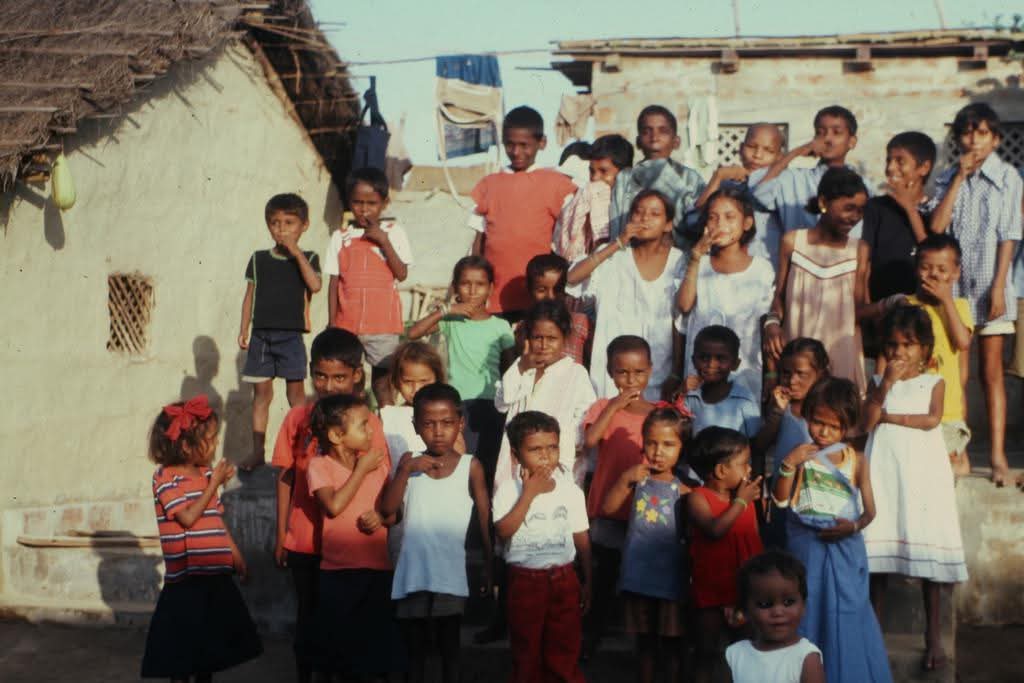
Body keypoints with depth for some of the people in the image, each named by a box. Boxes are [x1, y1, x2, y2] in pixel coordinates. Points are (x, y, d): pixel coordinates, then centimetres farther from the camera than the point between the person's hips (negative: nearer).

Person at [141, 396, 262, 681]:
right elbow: (188, 517, -21)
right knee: (181, 652, 1)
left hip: (216, 575, 7)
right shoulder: (165, 477, -11)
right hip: (185, 580, -7)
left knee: (211, 645, 16)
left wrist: (235, 553, 16)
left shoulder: (207, 473, 9)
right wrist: (215, 482, -17)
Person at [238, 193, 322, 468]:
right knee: (261, 392, 5)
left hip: (291, 334, -2)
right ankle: (258, 450, 10)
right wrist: (243, 330, 6)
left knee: (296, 390, 2)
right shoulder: (259, 259, 8)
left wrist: (296, 253, -17)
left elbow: (315, 285, -16)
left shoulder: (307, 258, 2)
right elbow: (250, 295, 11)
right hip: (261, 333, 2)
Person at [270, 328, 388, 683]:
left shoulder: (367, 422, -7)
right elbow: (285, 478, 5)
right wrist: (281, 535, 6)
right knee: (309, 618, 14)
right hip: (305, 543, 2)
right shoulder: (297, 418, -1)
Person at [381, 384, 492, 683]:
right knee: (414, 648, 13)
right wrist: (404, 471, -18)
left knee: (449, 647, 8)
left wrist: (489, 568, 1)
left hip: (450, 573, -2)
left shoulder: (471, 466, -5)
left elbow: (486, 521, 0)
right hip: (413, 572, 2)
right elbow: (387, 509, -7)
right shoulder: (410, 462, 1)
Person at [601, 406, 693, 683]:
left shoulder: (681, 490, -8)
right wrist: (625, 479, -19)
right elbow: (608, 508, -7)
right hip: (638, 574, 2)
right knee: (644, 640, 16)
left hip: (669, 575, -2)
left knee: (671, 642, 10)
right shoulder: (638, 479, -1)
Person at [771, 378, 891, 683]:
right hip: (806, 549, 1)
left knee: (845, 619, 7)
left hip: (844, 550, -1)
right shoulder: (800, 455, -1)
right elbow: (781, 500, -7)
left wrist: (853, 526, -22)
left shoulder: (856, 460, -2)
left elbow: (869, 510, -2)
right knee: (807, 616, 10)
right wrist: (788, 464, -19)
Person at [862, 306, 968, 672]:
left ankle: (933, 636, 9)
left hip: (923, 476, -1)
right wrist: (886, 384, -12)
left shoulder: (934, 382, 6)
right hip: (883, 475, 2)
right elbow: (867, 423, -5)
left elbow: (932, 419, -12)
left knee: (928, 556, 0)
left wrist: (888, 416, -7)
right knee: (877, 555, 3)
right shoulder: (878, 382, 9)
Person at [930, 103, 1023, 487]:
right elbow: (936, 228, -7)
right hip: (952, 284, 3)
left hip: (988, 285, -2)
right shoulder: (947, 180, 7)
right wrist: (960, 178, -8)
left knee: (991, 371, 1)